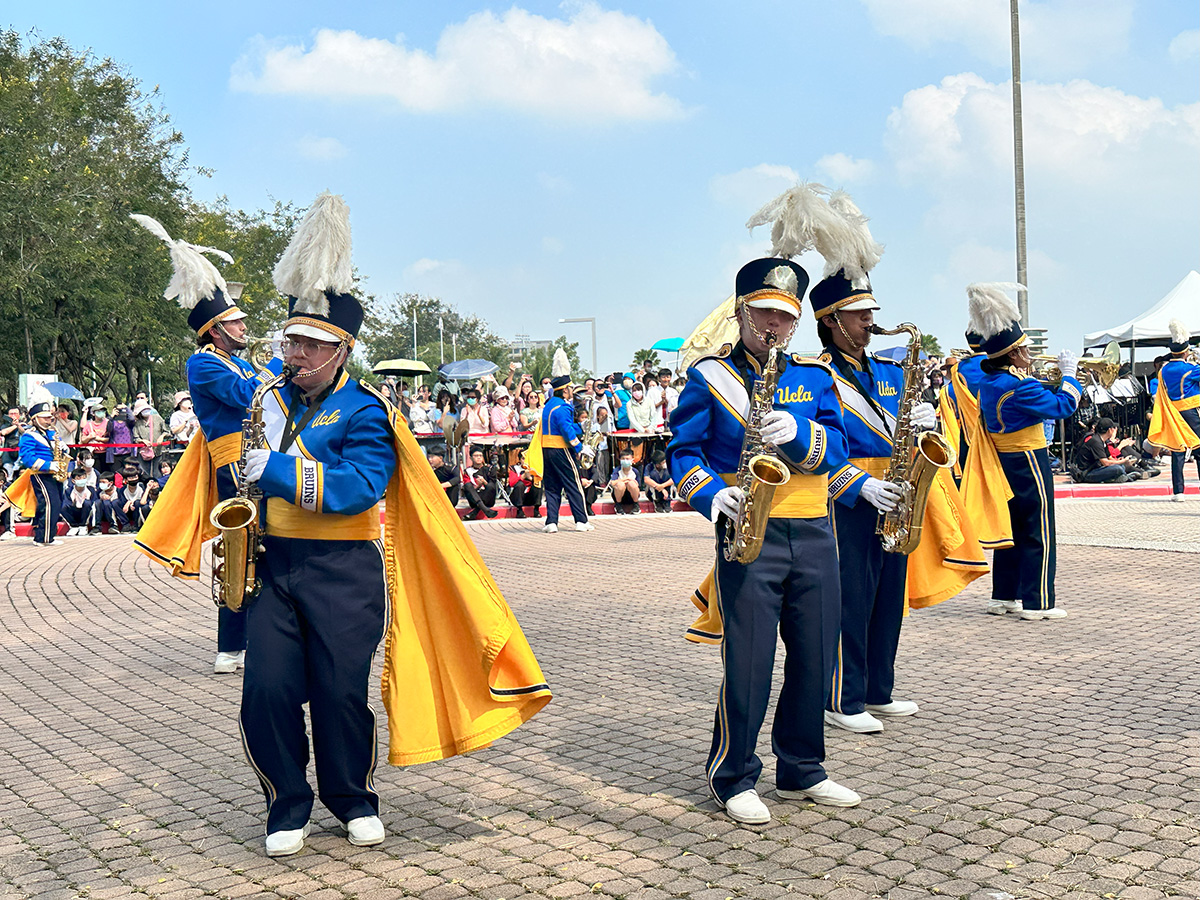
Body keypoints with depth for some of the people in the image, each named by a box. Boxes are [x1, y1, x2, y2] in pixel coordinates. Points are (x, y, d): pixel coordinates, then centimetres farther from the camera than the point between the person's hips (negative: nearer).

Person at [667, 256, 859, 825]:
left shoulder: (814, 378, 13)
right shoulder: (708, 377, 3)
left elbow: (835, 449, 3)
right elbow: (682, 452, 1)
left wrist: (796, 431, -17)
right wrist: (712, 496, -17)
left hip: (813, 535, 4)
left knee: (815, 658, 9)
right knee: (748, 663, -4)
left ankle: (802, 771, 26)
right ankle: (734, 779, 13)